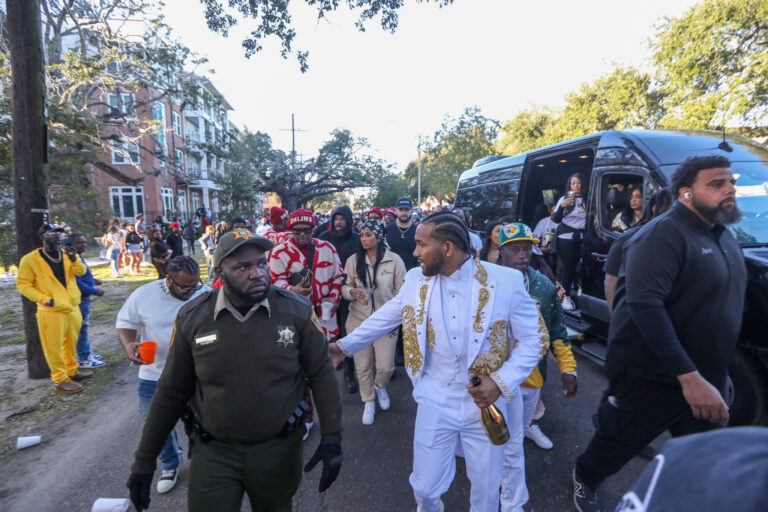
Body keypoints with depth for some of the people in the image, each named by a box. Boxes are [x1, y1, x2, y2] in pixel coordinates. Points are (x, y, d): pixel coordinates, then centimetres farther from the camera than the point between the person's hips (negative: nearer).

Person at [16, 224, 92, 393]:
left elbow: (81, 271, -5)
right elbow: (23, 284, -6)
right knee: (54, 347, 1)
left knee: (71, 343, 18)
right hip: (51, 311, -5)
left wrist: (74, 260, -24)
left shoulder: (67, 254, 7)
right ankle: (60, 380, 13)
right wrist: (43, 298, -16)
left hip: (73, 308, 5)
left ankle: (72, 371, 33)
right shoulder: (31, 259, -8)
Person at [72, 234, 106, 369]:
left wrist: (93, 280, 14)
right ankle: (84, 359, 5)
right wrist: (95, 291, -20)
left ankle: (86, 353, 30)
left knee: (84, 326, 18)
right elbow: (76, 282, -24)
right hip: (79, 298, -11)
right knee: (81, 327, -3)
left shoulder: (79, 257, 13)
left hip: (84, 297, 11)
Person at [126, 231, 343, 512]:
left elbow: (321, 374, -7)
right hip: (213, 452, 0)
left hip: (280, 450, 1)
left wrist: (332, 436, -11)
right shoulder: (191, 318, -12)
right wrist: (144, 461, 4)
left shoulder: (297, 310, -15)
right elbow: (171, 393, -1)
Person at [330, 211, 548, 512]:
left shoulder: (506, 281, -15)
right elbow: (384, 318, 9)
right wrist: (344, 345, 13)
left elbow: (534, 339, -7)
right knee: (425, 488, 15)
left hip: (486, 403, -1)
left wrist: (502, 382, -18)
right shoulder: (415, 279, -6)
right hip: (435, 402, 2)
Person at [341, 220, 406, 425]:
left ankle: (380, 386, 39)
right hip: (359, 321, 2)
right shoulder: (353, 260, 1)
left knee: (386, 366, 2)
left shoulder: (394, 260, -5)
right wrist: (352, 291, -17)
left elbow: (401, 293, 1)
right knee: (363, 366, 11)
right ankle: (368, 402, 35)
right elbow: (344, 287, 6)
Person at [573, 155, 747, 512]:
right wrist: (689, 376, -32)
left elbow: (728, 305, 18)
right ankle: (585, 481, 41)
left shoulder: (723, 237, 9)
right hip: (651, 380, -8)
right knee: (617, 445, 13)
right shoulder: (664, 234, -19)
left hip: (703, 381, 8)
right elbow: (644, 304, -31)